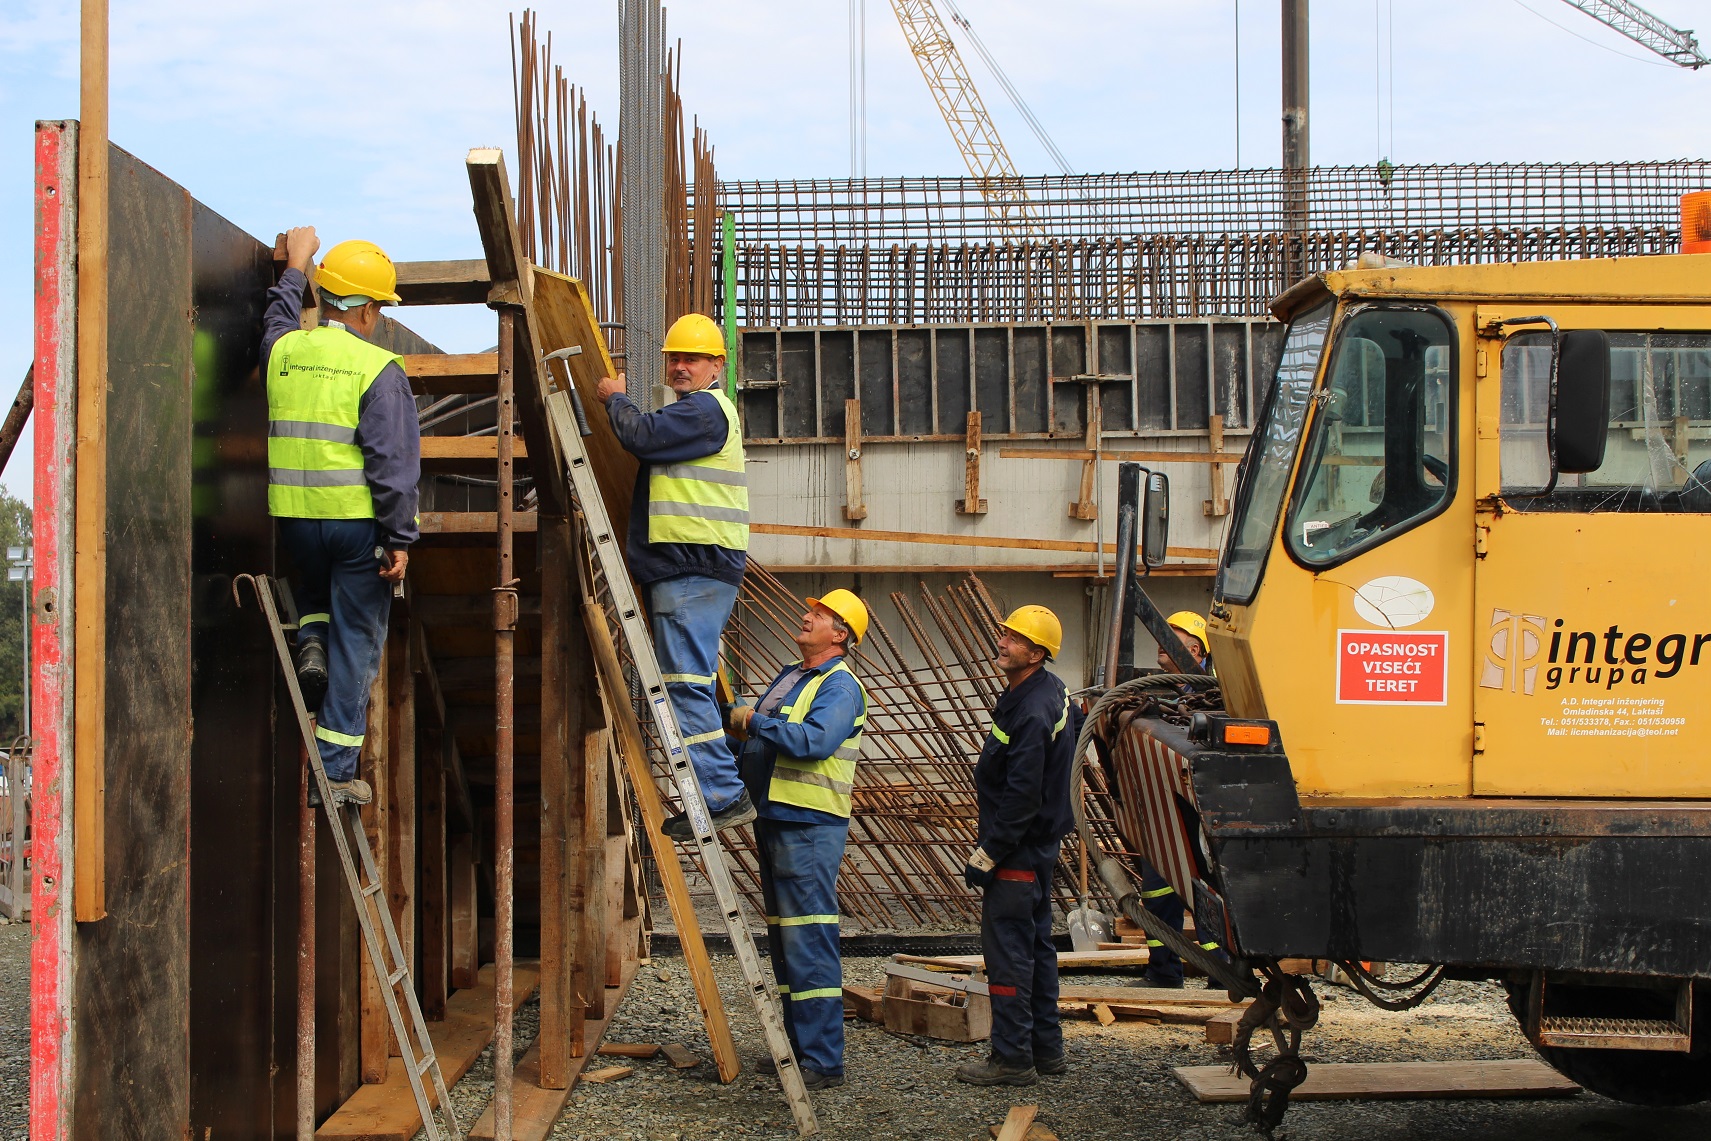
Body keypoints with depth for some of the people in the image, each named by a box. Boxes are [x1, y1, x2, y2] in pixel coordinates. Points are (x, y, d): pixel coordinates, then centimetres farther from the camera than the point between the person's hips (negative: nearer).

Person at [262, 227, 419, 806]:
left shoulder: (282, 350, 4)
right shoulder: (379, 369, -11)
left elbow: (279, 318, 30)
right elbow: (393, 463, -15)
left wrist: (296, 266, 44)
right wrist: (399, 539, -11)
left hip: (294, 520, 5)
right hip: (357, 522, -5)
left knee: (315, 585, 37)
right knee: (355, 644, 4)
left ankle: (310, 644, 7)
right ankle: (335, 773, 5)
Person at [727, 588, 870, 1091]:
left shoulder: (840, 685, -11)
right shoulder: (787, 677, 18)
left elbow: (816, 740, -26)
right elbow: (758, 735, 23)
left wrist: (754, 722, -18)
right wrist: (735, 720, 3)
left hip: (809, 825, -10)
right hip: (773, 819, 10)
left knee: (808, 943, -11)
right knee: (783, 939, 14)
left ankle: (822, 1062, -10)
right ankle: (797, 1045, 23)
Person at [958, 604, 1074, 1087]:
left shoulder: (1032, 713, -23)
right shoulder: (1051, 691, 10)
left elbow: (1022, 797, -25)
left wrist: (986, 857, -21)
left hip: (1018, 849, -11)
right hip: (1040, 844, 11)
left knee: (1007, 948, -6)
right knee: (1035, 943, 15)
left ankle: (1012, 1059, -2)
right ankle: (1046, 1049, 23)